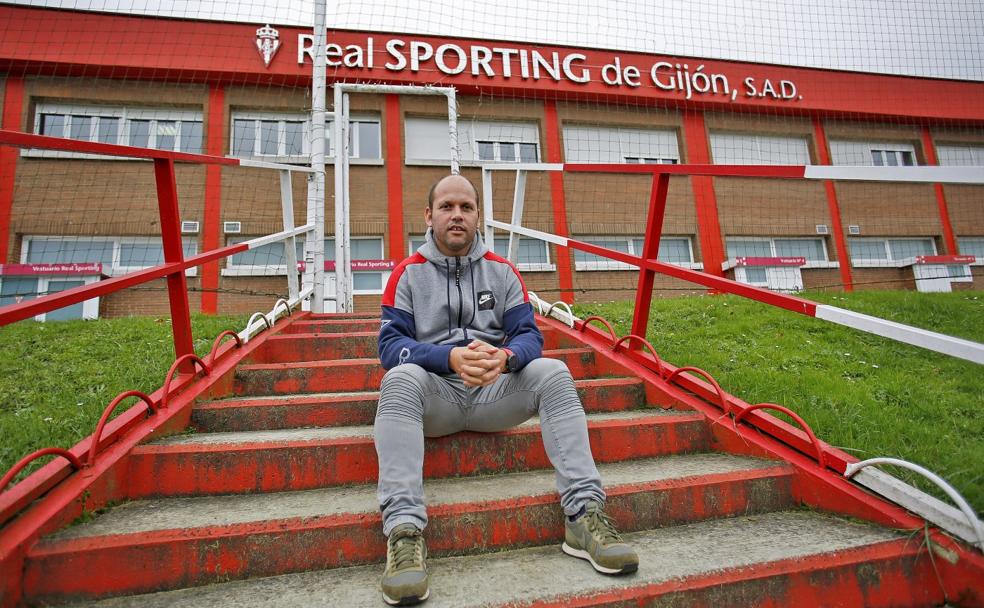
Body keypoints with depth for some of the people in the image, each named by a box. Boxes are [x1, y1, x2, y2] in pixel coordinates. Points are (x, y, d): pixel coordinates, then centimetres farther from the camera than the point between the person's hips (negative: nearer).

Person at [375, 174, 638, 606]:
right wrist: (451, 357, -26)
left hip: (495, 391, 2)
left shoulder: (502, 271, 10)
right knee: (400, 379, -32)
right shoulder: (408, 273, 5)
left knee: (552, 373, -22)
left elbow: (529, 335, 0)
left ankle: (585, 514, -25)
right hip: (435, 394, -1)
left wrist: (503, 357, -25)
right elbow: (390, 344, -7)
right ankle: (404, 530, -38)